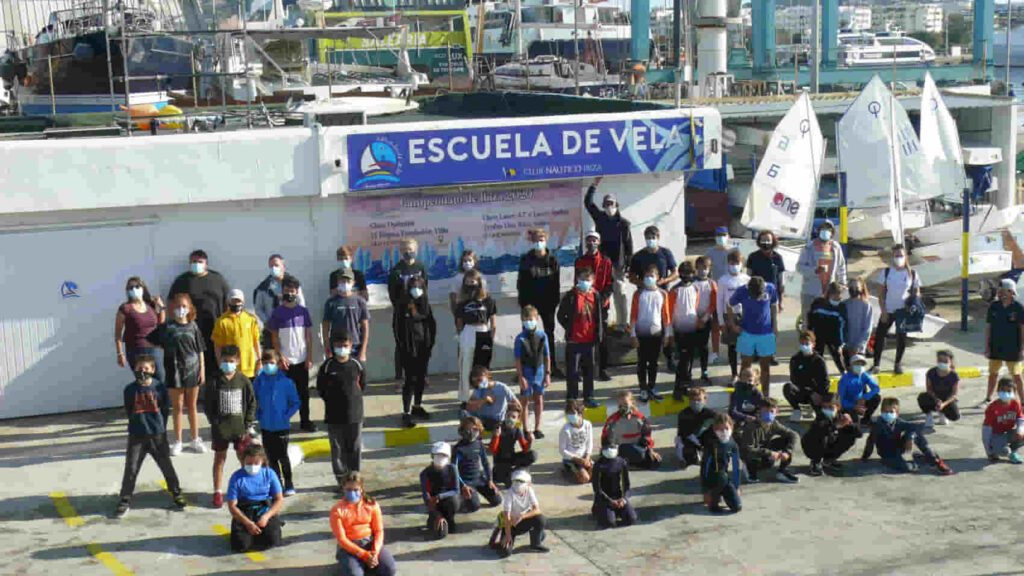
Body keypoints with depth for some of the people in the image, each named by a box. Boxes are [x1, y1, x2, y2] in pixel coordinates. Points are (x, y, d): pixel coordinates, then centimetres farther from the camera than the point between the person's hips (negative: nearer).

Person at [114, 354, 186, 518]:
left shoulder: (159, 387, -5)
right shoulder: (130, 389, -2)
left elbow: (165, 410, 3)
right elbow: (128, 412, 8)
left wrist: (160, 428, 3)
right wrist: (137, 424, 6)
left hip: (157, 435, 0)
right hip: (136, 436, 0)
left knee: (166, 466, 10)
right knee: (131, 469, 0)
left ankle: (176, 493, 26)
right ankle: (125, 501, 10)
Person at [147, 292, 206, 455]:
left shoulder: (193, 327, 3)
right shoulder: (166, 327, -1)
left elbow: (200, 350, 5)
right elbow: (150, 340, 4)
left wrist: (202, 370, 2)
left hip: (192, 369, 1)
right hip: (174, 371, -1)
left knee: (192, 407, 10)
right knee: (178, 408, 5)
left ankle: (196, 440, 20)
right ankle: (177, 442, 14)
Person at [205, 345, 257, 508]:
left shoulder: (243, 380, -2)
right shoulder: (214, 382, -3)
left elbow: (252, 403, 3)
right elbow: (208, 404, 1)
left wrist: (248, 424, -2)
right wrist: (214, 422, -7)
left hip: (240, 425, 0)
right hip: (220, 426, 0)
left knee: (243, 456, 5)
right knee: (219, 457, 6)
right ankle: (217, 492, 13)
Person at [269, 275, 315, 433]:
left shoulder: (303, 311, 5)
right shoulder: (277, 312, 1)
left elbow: (309, 335, 6)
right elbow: (274, 337, 1)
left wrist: (309, 357, 0)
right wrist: (280, 356, -9)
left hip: (302, 360, 2)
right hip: (285, 360, -2)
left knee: (303, 392, 8)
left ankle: (305, 421, 16)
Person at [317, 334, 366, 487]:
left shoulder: (357, 365, 0)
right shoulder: (327, 366, -4)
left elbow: (362, 386, 12)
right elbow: (321, 389, 4)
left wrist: (353, 398, 5)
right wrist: (332, 400, -1)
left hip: (354, 414, 1)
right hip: (334, 416, -1)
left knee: (355, 448, 7)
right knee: (337, 448, 4)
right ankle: (341, 479, 14)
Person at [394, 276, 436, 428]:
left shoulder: (425, 304, 8)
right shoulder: (402, 305, -4)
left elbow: (432, 324, 12)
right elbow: (397, 326, -5)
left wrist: (430, 342, 3)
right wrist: (402, 345, -9)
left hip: (424, 347, 5)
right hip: (409, 348, -5)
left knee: (421, 378, 13)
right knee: (410, 380, -8)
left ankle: (417, 407, 29)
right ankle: (406, 413, -6)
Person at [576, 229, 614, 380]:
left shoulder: (606, 262, 2)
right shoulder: (579, 262, 5)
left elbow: (610, 285, 0)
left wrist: (601, 299, -13)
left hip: (602, 305, 0)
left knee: (602, 338, 2)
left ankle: (603, 370, 9)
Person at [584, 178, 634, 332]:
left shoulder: (624, 223, 0)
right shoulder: (600, 218, 10)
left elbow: (629, 245, -1)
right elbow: (588, 202, 16)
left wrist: (629, 265, -6)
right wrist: (594, 185, 9)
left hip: (618, 263, -3)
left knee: (619, 293, -2)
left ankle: (622, 323, 2)